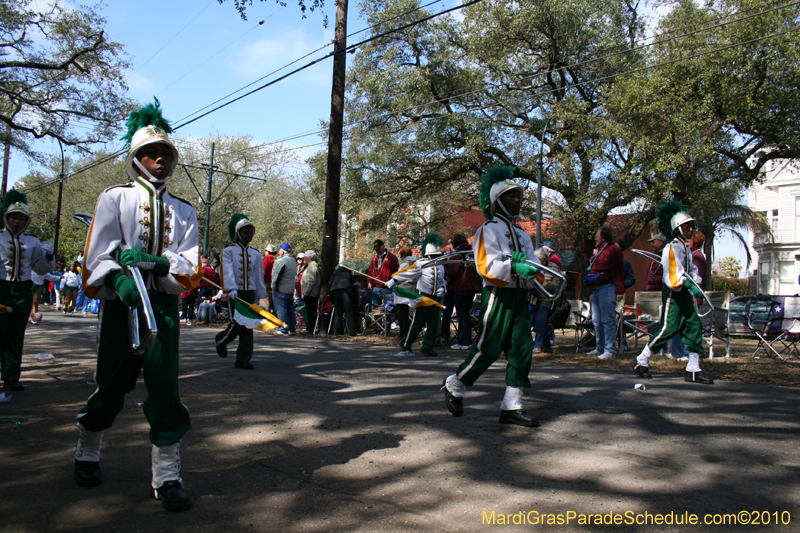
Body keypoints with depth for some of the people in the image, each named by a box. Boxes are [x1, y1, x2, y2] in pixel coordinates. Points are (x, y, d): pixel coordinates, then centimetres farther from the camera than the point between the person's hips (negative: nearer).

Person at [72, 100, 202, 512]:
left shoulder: (184, 212, 11)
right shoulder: (115, 198, 5)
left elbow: (191, 271, 0)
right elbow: (97, 258, -4)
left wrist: (157, 264, -19)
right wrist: (120, 281, -24)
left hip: (165, 305, 2)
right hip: (120, 304, -1)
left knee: (165, 386, -5)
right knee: (111, 384, 8)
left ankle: (166, 477, 4)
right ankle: (86, 454, 35)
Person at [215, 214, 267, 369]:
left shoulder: (255, 254, 14)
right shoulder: (228, 250, 2)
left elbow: (259, 276, 15)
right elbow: (227, 271, -11)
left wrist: (260, 297, 12)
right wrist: (231, 289, -26)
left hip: (250, 293, 4)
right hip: (235, 293, -4)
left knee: (248, 326, -1)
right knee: (237, 324, -9)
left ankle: (243, 359, 5)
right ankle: (221, 339, 23)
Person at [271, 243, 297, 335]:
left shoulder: (281, 261, -18)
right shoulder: (293, 261, 11)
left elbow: (276, 275, -17)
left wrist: (274, 287, -6)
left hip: (280, 289, -8)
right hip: (291, 289, 8)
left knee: (281, 309, -3)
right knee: (290, 309, 12)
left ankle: (283, 329, -2)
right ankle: (291, 329, 16)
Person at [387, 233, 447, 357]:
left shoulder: (441, 267, 12)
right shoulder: (421, 265, -5)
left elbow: (442, 281, 22)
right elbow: (407, 273, -9)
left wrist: (442, 289, 1)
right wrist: (393, 281, -14)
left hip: (435, 299, 6)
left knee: (433, 325, 5)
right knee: (416, 323, -5)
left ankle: (427, 348, 15)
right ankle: (405, 347, 3)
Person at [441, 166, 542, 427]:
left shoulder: (523, 235, 20)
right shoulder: (488, 230, -3)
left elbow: (534, 266, 7)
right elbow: (487, 266, -16)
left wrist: (527, 263, -16)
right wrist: (513, 267, -31)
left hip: (520, 299, 7)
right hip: (498, 297, -7)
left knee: (522, 351, 2)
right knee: (487, 350, -6)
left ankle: (511, 407, 8)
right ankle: (454, 385, 17)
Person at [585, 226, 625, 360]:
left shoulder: (613, 250, -11)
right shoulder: (600, 250, 20)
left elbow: (618, 272, -18)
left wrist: (620, 290, -24)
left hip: (607, 289, -10)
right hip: (597, 289, 10)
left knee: (607, 320, -8)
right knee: (597, 320, 13)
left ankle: (610, 350, -5)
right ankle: (599, 348, 22)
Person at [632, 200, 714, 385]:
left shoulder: (686, 249, 18)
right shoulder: (672, 248, -11)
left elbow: (691, 269, 19)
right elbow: (675, 270, -22)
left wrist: (697, 286, 4)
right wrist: (691, 286, -31)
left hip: (685, 294, 9)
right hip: (673, 293, -9)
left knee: (694, 327, 2)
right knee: (668, 329, -8)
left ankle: (693, 370, 5)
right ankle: (641, 362, 6)